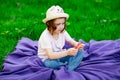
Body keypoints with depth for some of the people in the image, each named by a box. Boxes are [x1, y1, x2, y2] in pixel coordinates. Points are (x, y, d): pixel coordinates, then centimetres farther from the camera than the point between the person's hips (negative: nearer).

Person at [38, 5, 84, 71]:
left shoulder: (63, 32, -9)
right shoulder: (45, 37, -28)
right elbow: (50, 55, -37)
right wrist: (67, 52, -47)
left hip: (60, 55, 6)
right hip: (48, 59, -6)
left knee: (80, 52, -11)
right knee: (51, 64, -41)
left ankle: (69, 70, -26)